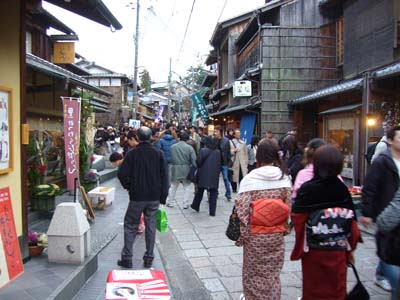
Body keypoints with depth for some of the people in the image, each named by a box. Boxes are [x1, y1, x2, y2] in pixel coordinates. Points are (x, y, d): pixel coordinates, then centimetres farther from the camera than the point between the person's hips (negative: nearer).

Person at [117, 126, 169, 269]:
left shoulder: (132, 154, -9)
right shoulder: (158, 154, -1)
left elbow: (122, 174, -10)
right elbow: (165, 176, -1)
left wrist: (128, 186, 10)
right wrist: (163, 197, 5)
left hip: (137, 196, -2)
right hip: (154, 197, 2)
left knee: (130, 226, 10)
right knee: (151, 227, 11)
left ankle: (126, 258, 12)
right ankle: (149, 258, 17)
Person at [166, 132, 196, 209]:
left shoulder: (172, 147, 0)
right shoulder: (189, 147, -9)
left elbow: (171, 158, 6)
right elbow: (193, 160, -10)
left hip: (175, 169, 2)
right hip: (186, 169, -2)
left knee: (173, 186, 16)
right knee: (187, 187, 10)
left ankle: (170, 202, 22)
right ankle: (185, 204, 10)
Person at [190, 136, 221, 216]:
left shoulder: (203, 151, -10)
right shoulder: (218, 152, -1)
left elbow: (198, 162, -9)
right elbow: (219, 164, 4)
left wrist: (199, 168, 10)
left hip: (203, 174, -1)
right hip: (214, 175, 1)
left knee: (200, 191, 17)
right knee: (213, 193, 6)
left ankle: (195, 206, 32)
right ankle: (212, 211, 6)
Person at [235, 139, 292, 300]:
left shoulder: (250, 178, -15)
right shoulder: (284, 178, -7)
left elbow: (242, 209, -15)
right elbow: (289, 207, -2)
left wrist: (241, 235, -5)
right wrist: (285, 228, 12)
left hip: (255, 236, -3)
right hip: (277, 234, 3)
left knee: (254, 273, 16)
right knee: (273, 272, 19)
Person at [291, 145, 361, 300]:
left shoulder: (307, 189, -16)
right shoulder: (343, 189, -7)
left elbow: (297, 218, -14)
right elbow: (351, 220, -2)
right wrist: (350, 248, 10)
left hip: (313, 250, -2)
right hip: (338, 251, 2)